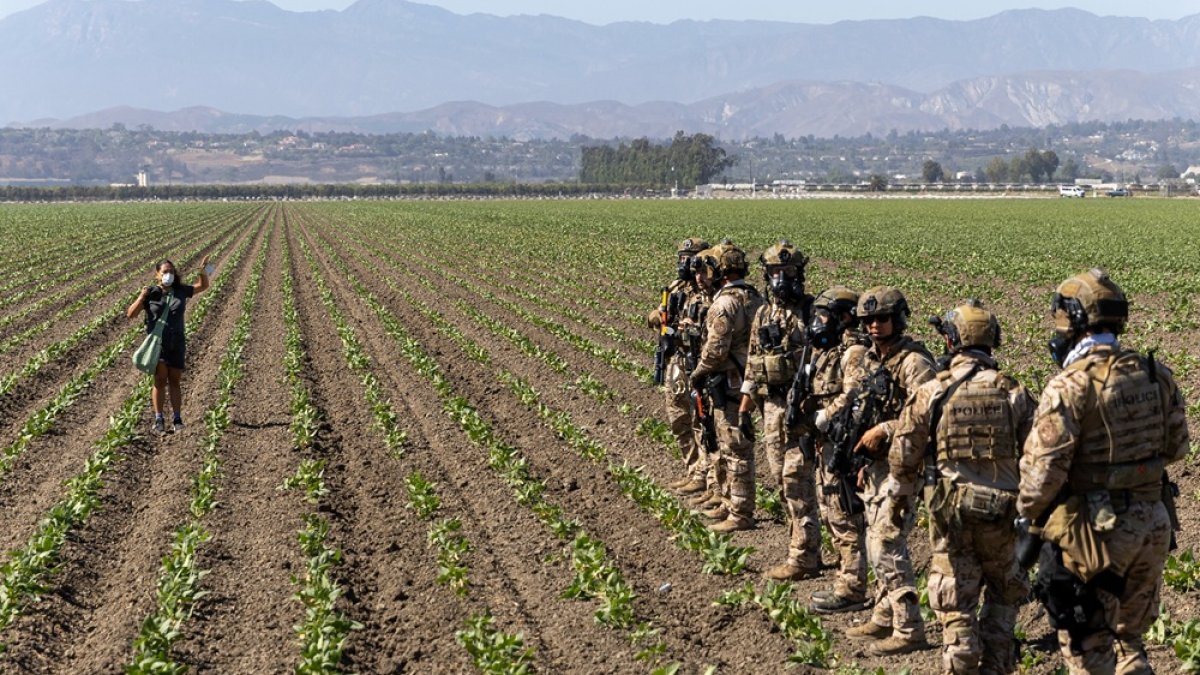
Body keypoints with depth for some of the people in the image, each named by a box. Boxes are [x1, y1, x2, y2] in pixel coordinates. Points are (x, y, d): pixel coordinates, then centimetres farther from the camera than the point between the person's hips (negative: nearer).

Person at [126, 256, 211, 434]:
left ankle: (177, 419, 12)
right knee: (160, 380, -7)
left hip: (176, 344, 3)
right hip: (156, 342, -3)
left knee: (175, 381, 7)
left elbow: (203, 287, 19)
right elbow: (131, 314, -5)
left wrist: (203, 272, 1)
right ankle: (158, 419, -2)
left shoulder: (180, 291, 4)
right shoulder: (151, 294, -3)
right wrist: (141, 298, -19)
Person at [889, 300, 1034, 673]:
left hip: (950, 513, -1)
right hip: (1002, 515, 1)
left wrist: (906, 490, 17)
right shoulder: (1014, 392, -4)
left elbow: (902, 456, -3)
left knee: (956, 604, 9)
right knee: (1003, 594, 21)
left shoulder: (931, 392, -7)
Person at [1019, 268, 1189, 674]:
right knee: (1127, 637, 21)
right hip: (1152, 526, 6)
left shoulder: (1070, 387, -19)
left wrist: (1029, 515, 0)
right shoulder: (1156, 376, 1)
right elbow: (1176, 447, 12)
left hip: (1093, 532, -6)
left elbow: (1044, 469, -18)